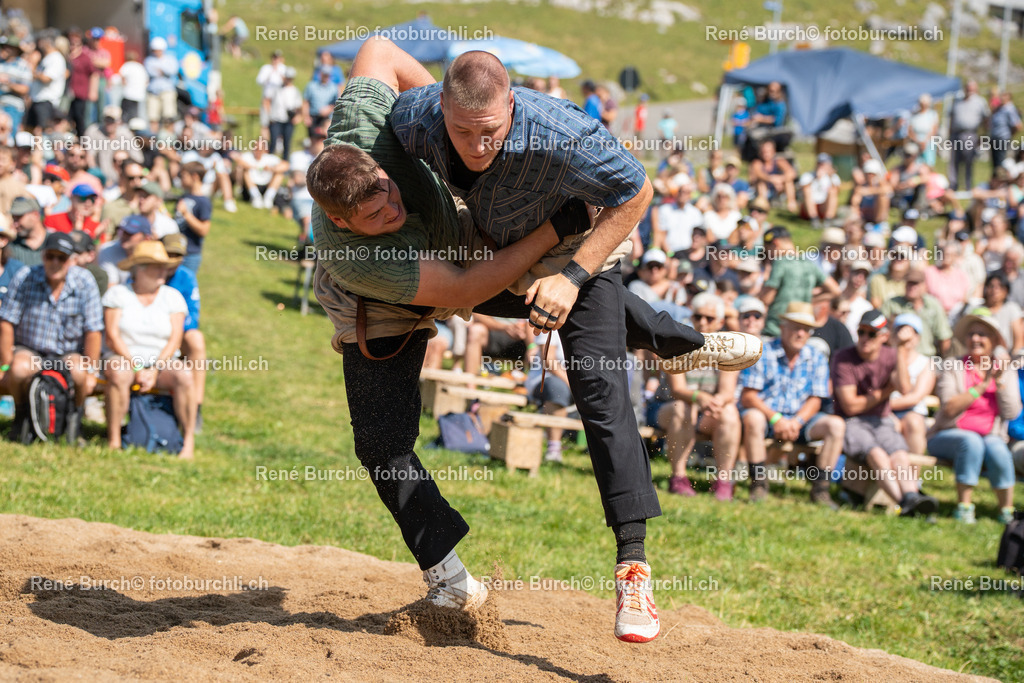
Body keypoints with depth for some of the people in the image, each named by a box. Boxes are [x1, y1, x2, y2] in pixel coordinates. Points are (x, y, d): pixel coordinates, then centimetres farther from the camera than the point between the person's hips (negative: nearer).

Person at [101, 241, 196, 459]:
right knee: (119, 374, -36)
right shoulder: (117, 294, 3)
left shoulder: (173, 297, 8)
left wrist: (154, 371, -16)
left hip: (162, 362, 2)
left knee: (183, 376, -30)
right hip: (123, 359, -2)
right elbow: (112, 337, -5)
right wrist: (137, 369, -15)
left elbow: (175, 340, -1)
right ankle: (113, 442, -33)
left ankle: (189, 442, -27)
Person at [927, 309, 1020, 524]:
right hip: (948, 436, -2)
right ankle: (963, 507, -30)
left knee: (995, 447, -32)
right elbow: (949, 409, -15)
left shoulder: (1006, 373, 9)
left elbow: (1011, 413, -5)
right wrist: (982, 386, -18)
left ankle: (1007, 511, -22)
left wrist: (999, 381, -13)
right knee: (971, 442, -35)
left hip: (990, 437, 2)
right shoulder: (953, 369, 0)